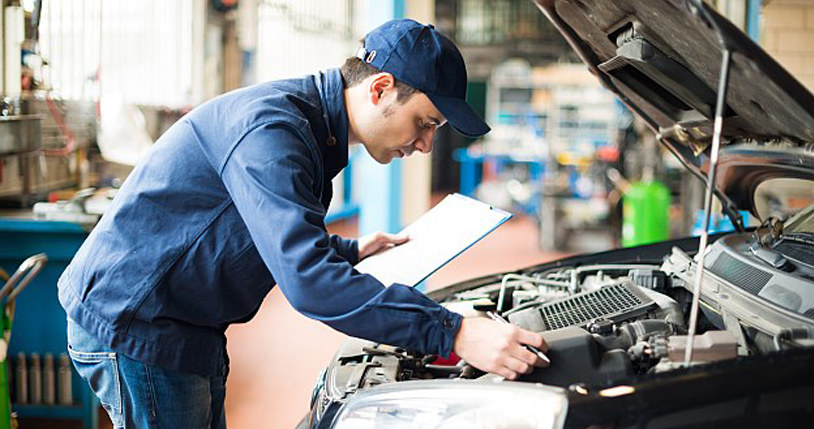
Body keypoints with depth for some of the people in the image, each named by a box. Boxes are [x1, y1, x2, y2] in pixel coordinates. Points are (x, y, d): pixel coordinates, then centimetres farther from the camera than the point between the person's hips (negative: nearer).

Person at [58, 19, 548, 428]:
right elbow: (307, 280, -35)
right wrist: (454, 335, -37)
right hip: (130, 321, -10)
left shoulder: (310, 131, 9)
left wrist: (352, 251, 16)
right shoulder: (269, 128, -25)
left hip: (186, 330, 10)